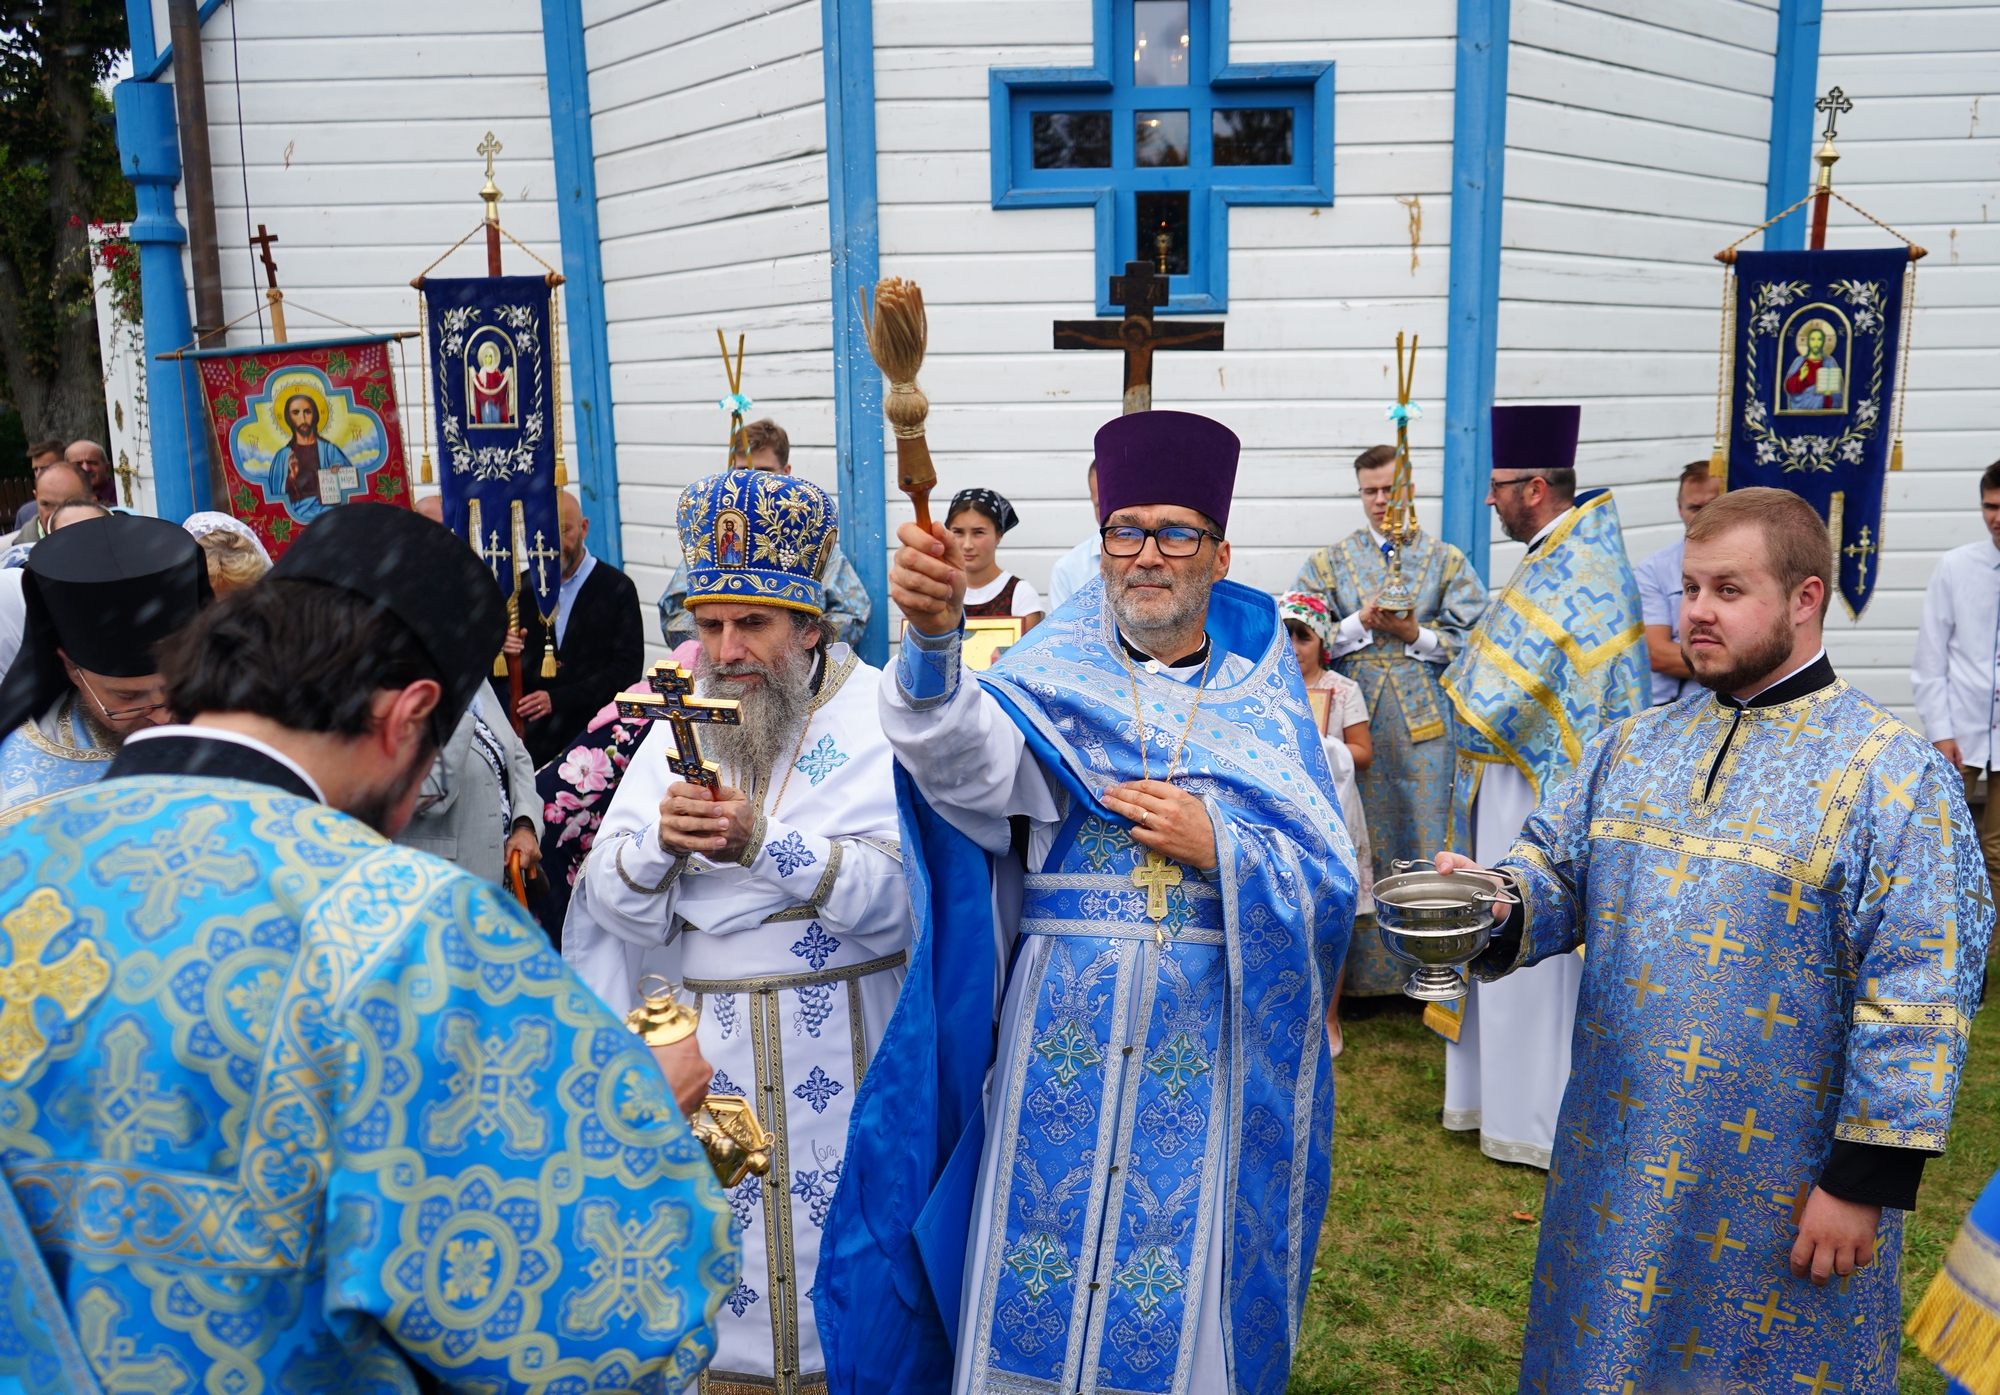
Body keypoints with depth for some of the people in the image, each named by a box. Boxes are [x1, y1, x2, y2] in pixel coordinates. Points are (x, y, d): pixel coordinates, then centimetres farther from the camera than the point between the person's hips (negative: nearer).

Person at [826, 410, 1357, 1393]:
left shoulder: (1266, 702, 5)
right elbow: (966, 758, -23)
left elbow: (1330, 885, 2)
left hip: (1208, 1046, 1)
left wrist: (1218, 849, -15)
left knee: (1182, 1280, 11)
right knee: (1040, 1257, 9)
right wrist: (933, 638, -42)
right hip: (1061, 1040, 0)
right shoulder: (1051, 683, 0)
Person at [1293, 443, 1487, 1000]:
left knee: (1425, 843, 1)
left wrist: (1414, 635, -10)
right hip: (1355, 719, 0)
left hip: (1425, 722, 0)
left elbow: (1472, 640, 3)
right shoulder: (1330, 561, 11)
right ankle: (1363, 974, 11)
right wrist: (1363, 623, -11)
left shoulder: (1447, 560, 11)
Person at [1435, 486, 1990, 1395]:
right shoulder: (1633, 745, 6)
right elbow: (1555, 869, 7)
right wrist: (1496, 900, -16)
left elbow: (1915, 997, -14)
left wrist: (1868, 1180, -14)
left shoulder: (1894, 773, -12)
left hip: (1780, 1184, -5)